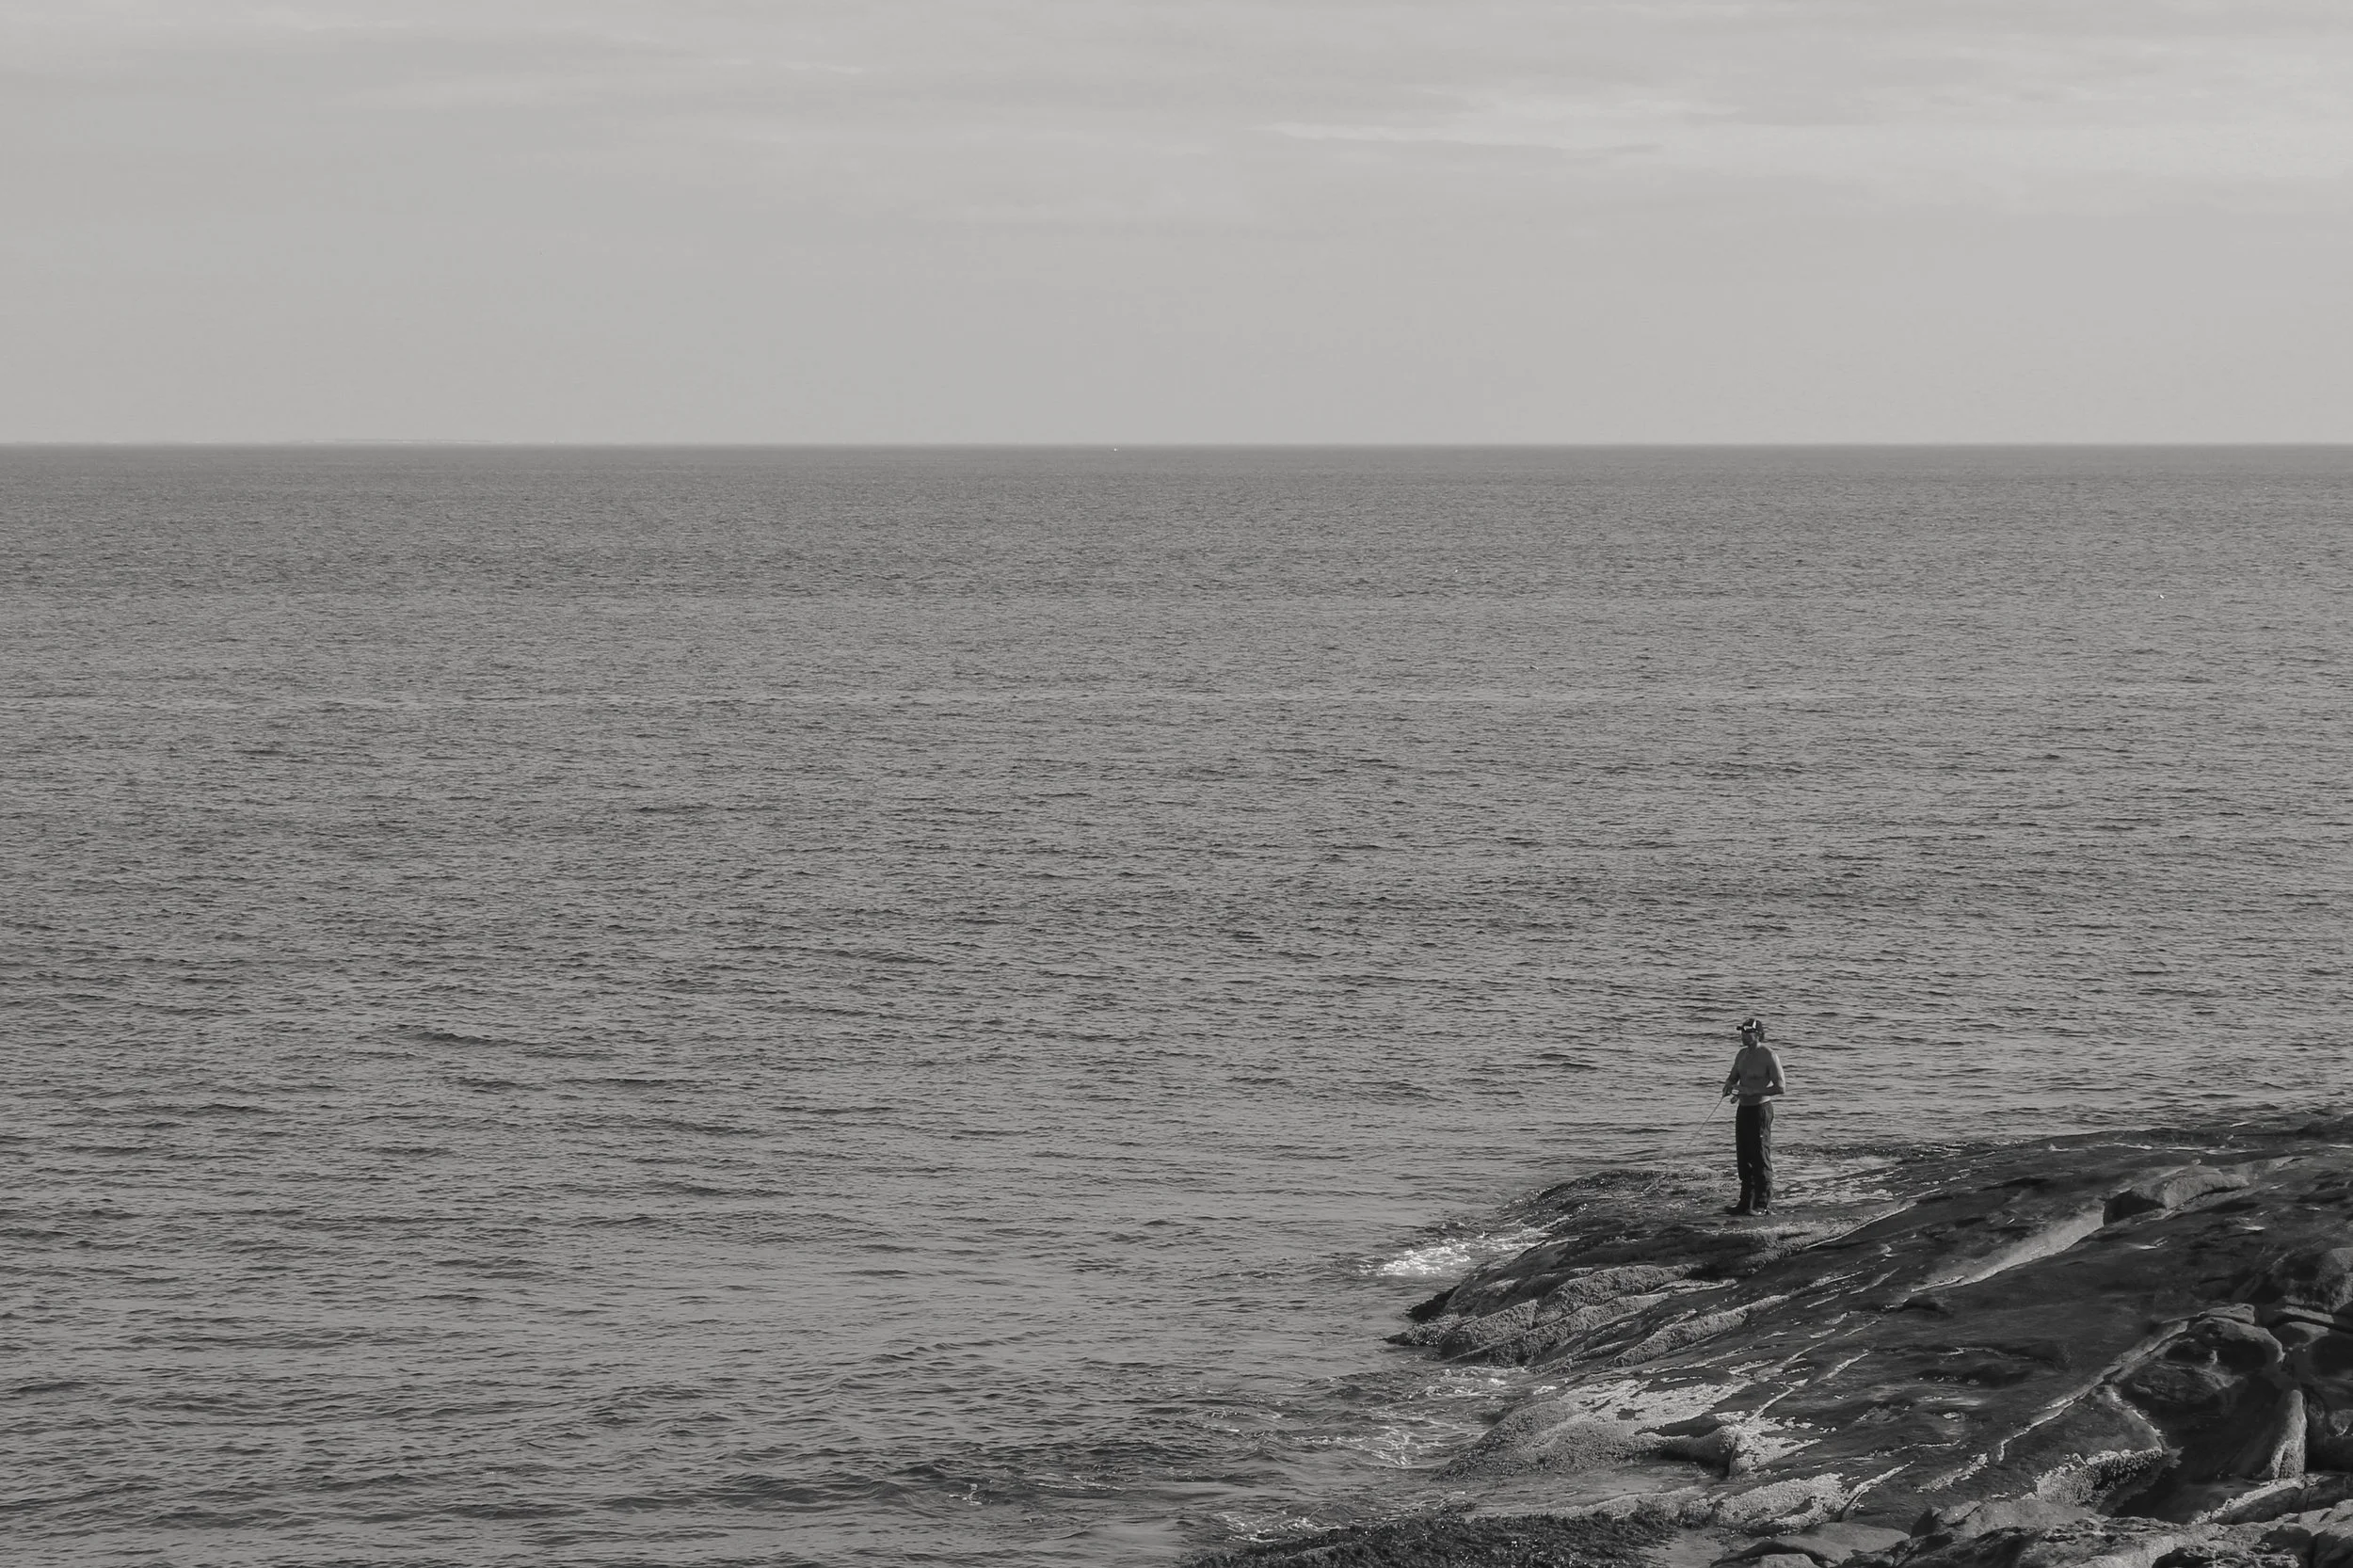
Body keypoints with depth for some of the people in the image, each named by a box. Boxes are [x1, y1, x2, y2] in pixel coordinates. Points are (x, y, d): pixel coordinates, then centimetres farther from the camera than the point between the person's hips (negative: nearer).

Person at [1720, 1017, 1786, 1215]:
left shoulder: (1769, 1056, -13)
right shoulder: (1742, 1054, 11)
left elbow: (1780, 1088, -16)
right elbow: (1732, 1077, 24)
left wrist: (1752, 1091, -22)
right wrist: (1729, 1087, -1)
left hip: (1760, 1109, -8)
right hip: (1743, 1109, 8)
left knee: (1760, 1157, -6)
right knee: (1743, 1157, 10)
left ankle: (1764, 1204, -3)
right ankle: (1746, 1203, 16)